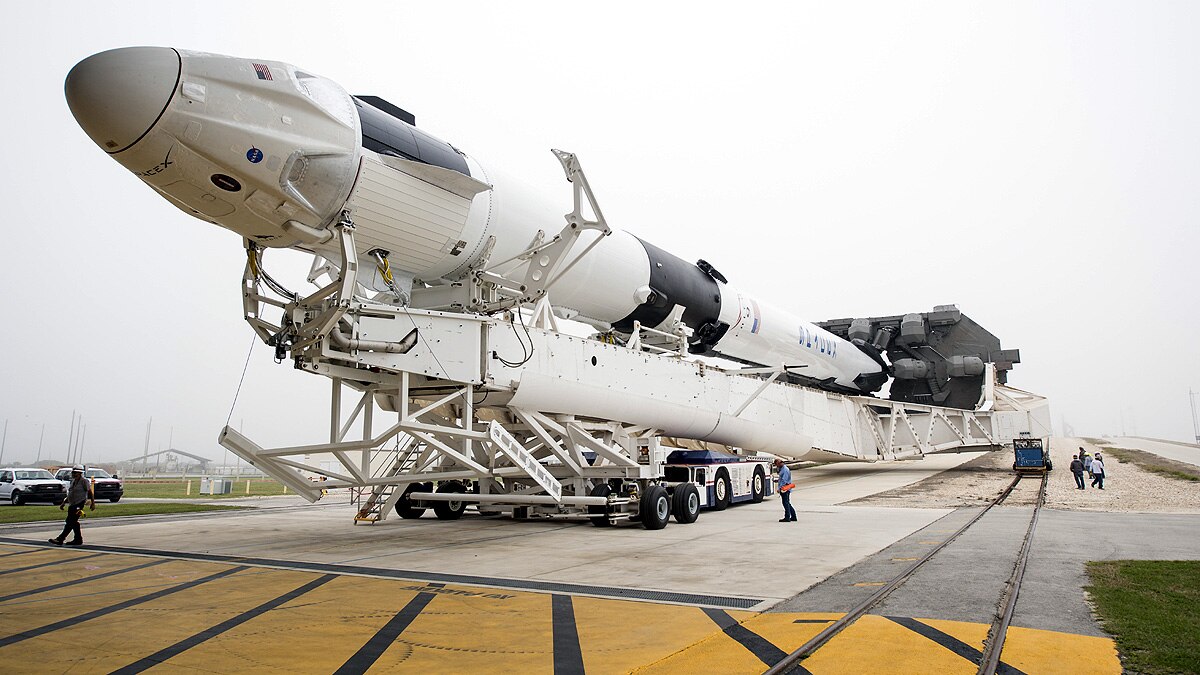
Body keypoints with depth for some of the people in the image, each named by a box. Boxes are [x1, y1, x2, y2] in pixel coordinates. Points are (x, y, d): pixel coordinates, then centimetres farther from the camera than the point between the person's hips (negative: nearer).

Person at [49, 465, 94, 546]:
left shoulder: (84, 481, -7)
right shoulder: (73, 481, 18)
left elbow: (90, 493, -7)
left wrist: (93, 503, -11)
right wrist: (63, 503, 20)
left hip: (79, 504, -9)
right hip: (72, 505, 9)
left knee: (70, 522, -11)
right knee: (73, 522, 8)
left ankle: (60, 539, -14)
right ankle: (78, 540, 14)